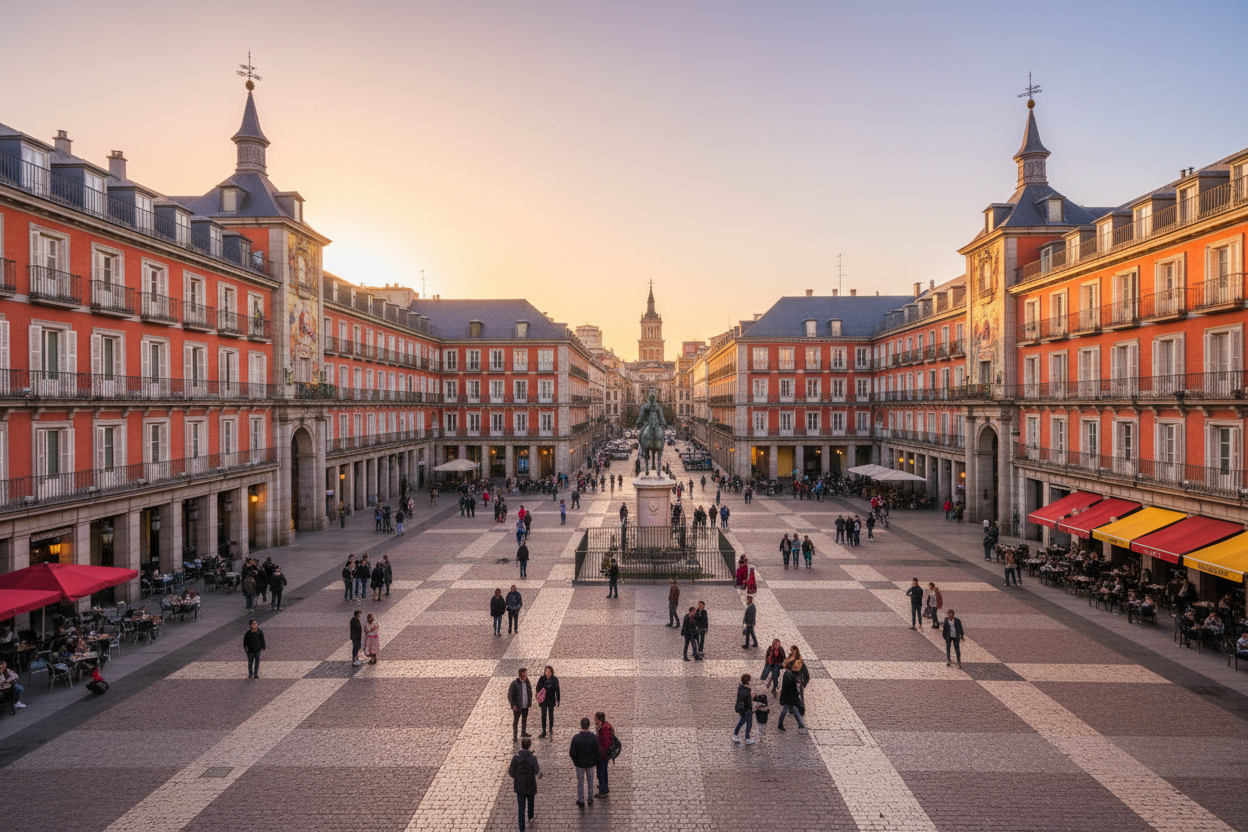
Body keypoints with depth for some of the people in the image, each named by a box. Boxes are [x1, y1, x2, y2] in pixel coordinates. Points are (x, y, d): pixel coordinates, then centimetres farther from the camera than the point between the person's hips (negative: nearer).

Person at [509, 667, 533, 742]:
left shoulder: (527, 681, -4)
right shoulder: (515, 683, -23)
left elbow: (530, 691, 11)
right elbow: (510, 695, -16)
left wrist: (530, 701, 8)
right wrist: (513, 705, -17)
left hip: (525, 705, 6)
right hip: (517, 706, -6)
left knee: (524, 719, 22)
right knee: (516, 721, 8)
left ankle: (523, 732, 41)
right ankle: (514, 736, 20)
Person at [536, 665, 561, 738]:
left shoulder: (554, 679, -11)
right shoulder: (542, 679, -10)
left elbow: (557, 690, -5)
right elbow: (538, 689, -5)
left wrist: (557, 700, -5)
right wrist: (538, 699, -9)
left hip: (551, 700, -1)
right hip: (543, 700, 1)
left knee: (551, 715, 12)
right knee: (543, 716, 9)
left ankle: (551, 729, 32)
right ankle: (543, 732, 18)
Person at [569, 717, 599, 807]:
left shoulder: (576, 738, -23)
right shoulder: (594, 738, -18)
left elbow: (572, 753, -16)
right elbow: (597, 752, -8)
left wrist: (574, 760, 4)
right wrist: (596, 763, 8)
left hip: (580, 763, -2)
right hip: (590, 763, 2)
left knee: (580, 782, 16)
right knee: (590, 781, 20)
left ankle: (581, 801, 29)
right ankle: (591, 799, 33)